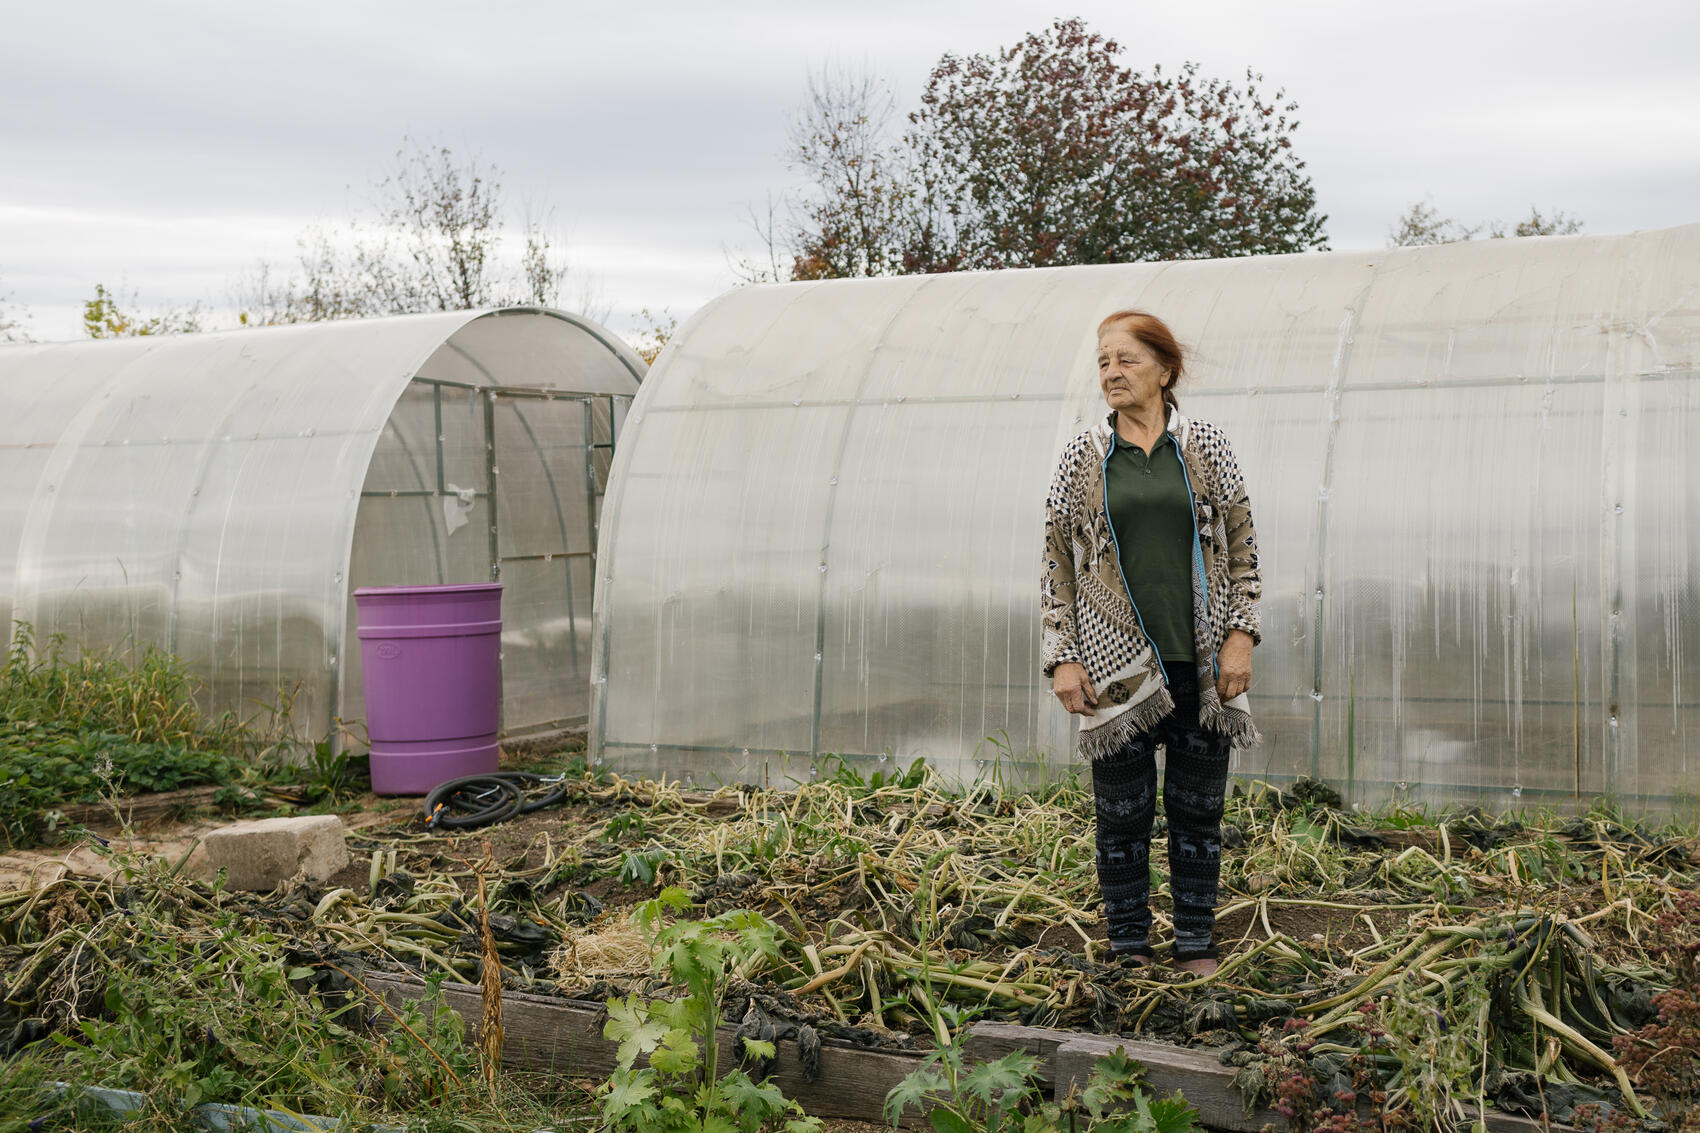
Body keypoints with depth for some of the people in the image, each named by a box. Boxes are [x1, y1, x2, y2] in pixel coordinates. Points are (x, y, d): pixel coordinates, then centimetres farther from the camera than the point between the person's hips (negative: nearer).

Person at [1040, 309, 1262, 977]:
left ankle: (1195, 947, 21)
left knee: (1198, 811, 8)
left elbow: (1241, 547, 8)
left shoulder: (1206, 447, 4)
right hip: (1116, 665, -1)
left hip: (1201, 663, 1)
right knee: (1122, 814, 5)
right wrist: (1062, 659, -3)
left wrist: (1241, 635, -2)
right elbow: (1058, 564, 5)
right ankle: (1129, 949, 17)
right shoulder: (1083, 457, 3)